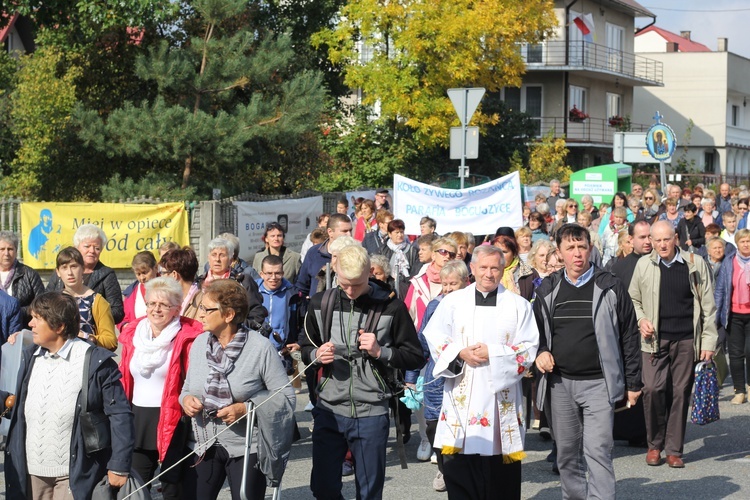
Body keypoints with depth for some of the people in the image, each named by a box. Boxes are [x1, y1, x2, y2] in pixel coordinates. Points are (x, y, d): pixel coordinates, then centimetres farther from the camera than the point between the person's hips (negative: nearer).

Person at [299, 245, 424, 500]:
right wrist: (317, 355, -6)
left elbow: (415, 357, 1)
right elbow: (305, 347, 16)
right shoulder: (322, 304, 5)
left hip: (370, 413, -2)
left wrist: (380, 352, -14)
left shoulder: (390, 307, -4)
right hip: (329, 409, 3)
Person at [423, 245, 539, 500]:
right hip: (462, 395, 1)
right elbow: (433, 336, 5)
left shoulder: (518, 305, 6)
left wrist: (493, 353, -13)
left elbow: (529, 348, -1)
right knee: (459, 468, 0)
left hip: (501, 395, -1)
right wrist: (460, 353, -12)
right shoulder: (453, 301, 9)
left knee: (502, 472, 4)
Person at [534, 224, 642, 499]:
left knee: (597, 450, -12)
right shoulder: (547, 290, 8)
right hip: (560, 383, 4)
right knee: (567, 454, 11)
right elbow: (536, 330, 20)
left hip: (599, 383, -4)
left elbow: (629, 337, 2)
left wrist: (633, 383, 1)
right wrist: (541, 352, -2)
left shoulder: (610, 287, -1)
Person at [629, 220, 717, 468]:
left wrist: (708, 341, 0)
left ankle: (674, 449, 12)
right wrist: (641, 320, -3)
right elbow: (633, 299, 17)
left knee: (681, 392, 2)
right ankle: (655, 443, 9)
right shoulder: (644, 265, 5)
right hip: (655, 339, 0)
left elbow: (708, 305, 5)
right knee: (653, 388, -11)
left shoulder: (695, 264, 2)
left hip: (686, 340, 0)